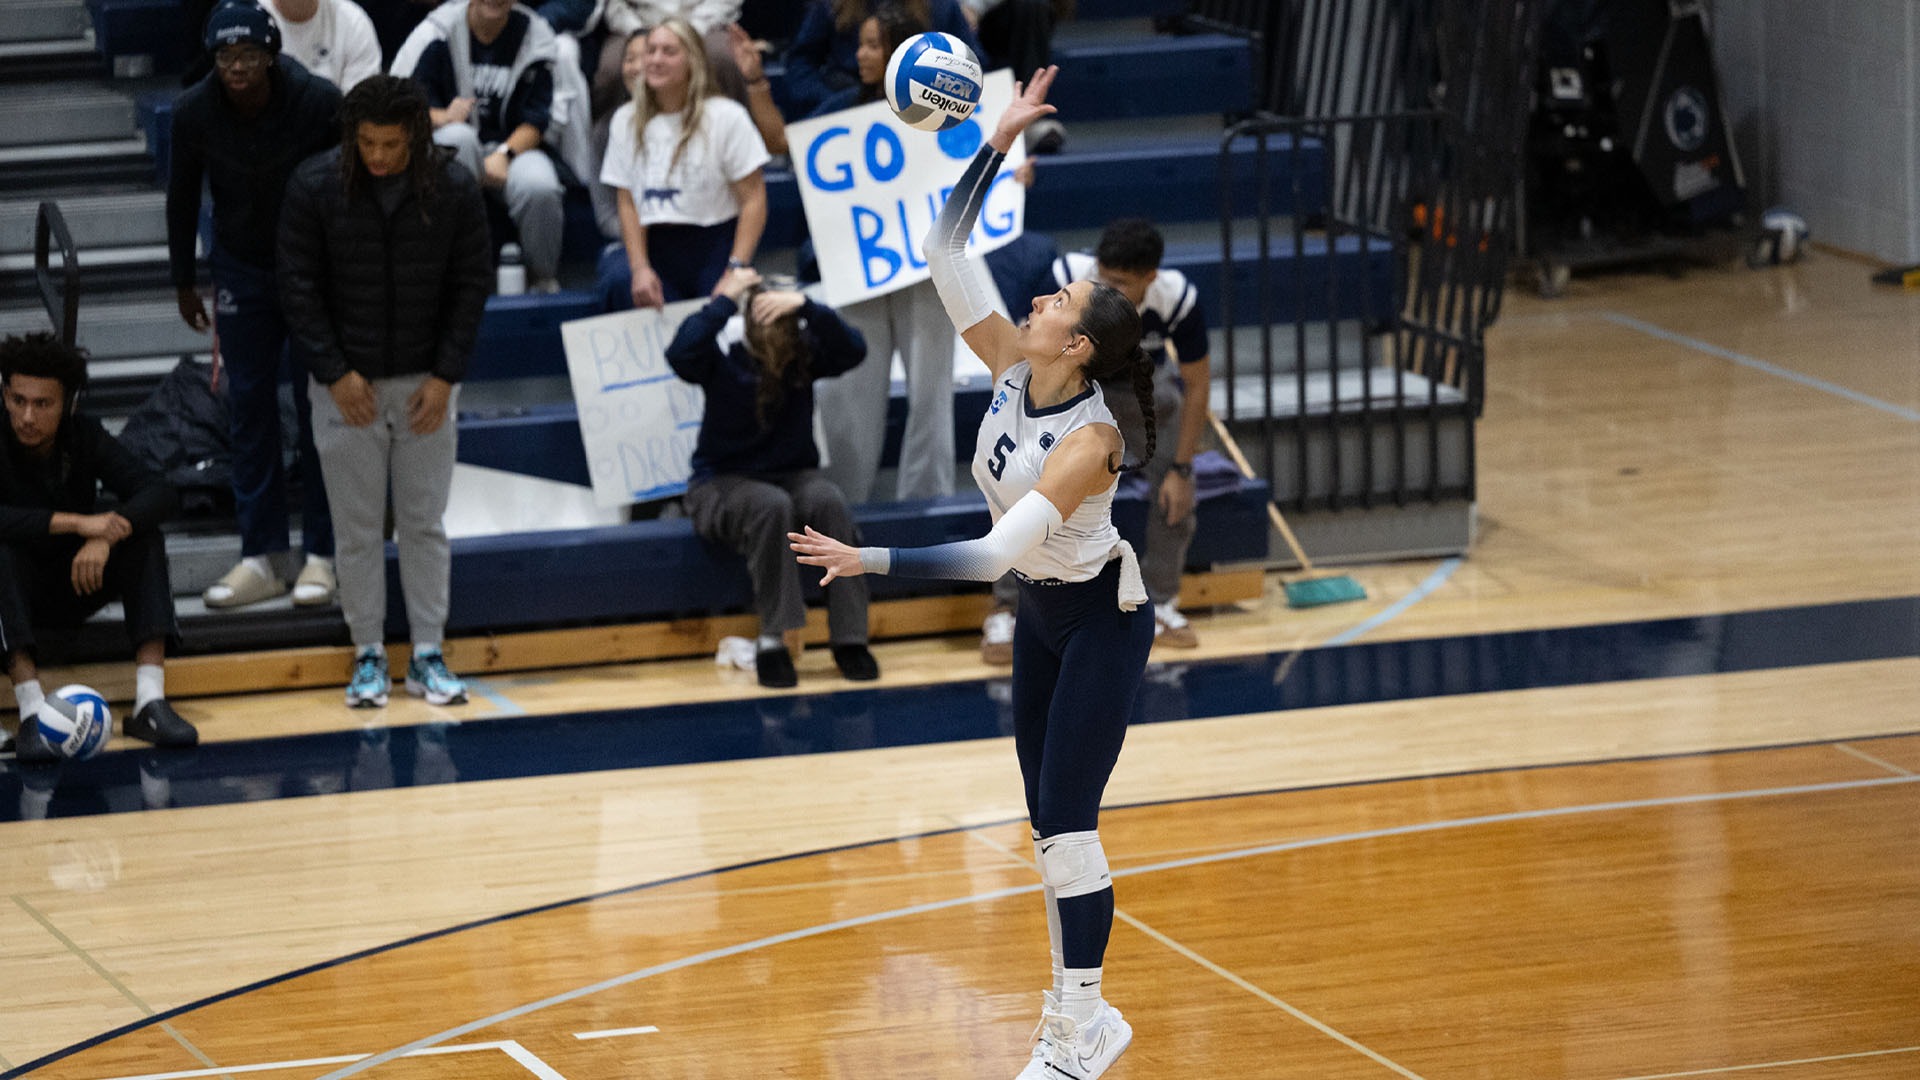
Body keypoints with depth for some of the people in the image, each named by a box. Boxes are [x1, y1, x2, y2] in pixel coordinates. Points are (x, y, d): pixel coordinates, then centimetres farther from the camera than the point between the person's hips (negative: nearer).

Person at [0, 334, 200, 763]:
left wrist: (107, 536, -36)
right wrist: (76, 522, -40)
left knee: (145, 539, -21)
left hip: (78, 582, 3)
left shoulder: (85, 435, -8)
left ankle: (150, 702, -31)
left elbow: (160, 494, -17)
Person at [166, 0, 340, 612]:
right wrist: (184, 282, 8)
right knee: (249, 408, 3)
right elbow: (182, 198, 3)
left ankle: (321, 556, 5)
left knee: (317, 409, -2)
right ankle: (261, 557, 8)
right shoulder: (195, 113, -12)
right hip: (241, 269, 3)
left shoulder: (318, 103, -20)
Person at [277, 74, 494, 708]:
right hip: (346, 385, -1)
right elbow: (299, 287, -5)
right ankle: (368, 655, 12)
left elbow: (472, 286, 0)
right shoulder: (316, 187, -10)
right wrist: (335, 373, -10)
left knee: (425, 524, 5)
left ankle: (428, 655, 12)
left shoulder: (454, 189, -7)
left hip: (426, 384, 1)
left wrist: (445, 376, -6)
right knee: (358, 527, 3)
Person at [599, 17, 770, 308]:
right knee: (621, 281, -31)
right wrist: (640, 269, -8)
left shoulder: (726, 116, 0)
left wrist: (735, 271, -15)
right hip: (654, 248, 2)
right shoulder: (626, 120, 12)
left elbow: (753, 201, -3)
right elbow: (628, 204, 8)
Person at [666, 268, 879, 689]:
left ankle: (849, 638, -25)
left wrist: (806, 307, -34)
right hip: (723, 482, -3)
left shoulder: (805, 350, -5)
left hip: (793, 474, 3)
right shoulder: (723, 353, -12)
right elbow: (680, 355, -32)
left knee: (831, 503, -31)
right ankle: (773, 640, -31)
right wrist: (725, 302, -29)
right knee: (772, 505, -37)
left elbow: (853, 351, -22)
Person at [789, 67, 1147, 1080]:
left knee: (1066, 822, -10)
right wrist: (998, 142, -17)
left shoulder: (1088, 439, -30)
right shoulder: (1013, 367, -10)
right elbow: (944, 252, -10)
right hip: (1042, 614, 8)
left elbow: (994, 551, -37)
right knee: (1050, 825, 10)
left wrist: (865, 560, -40)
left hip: (1103, 619, -8)